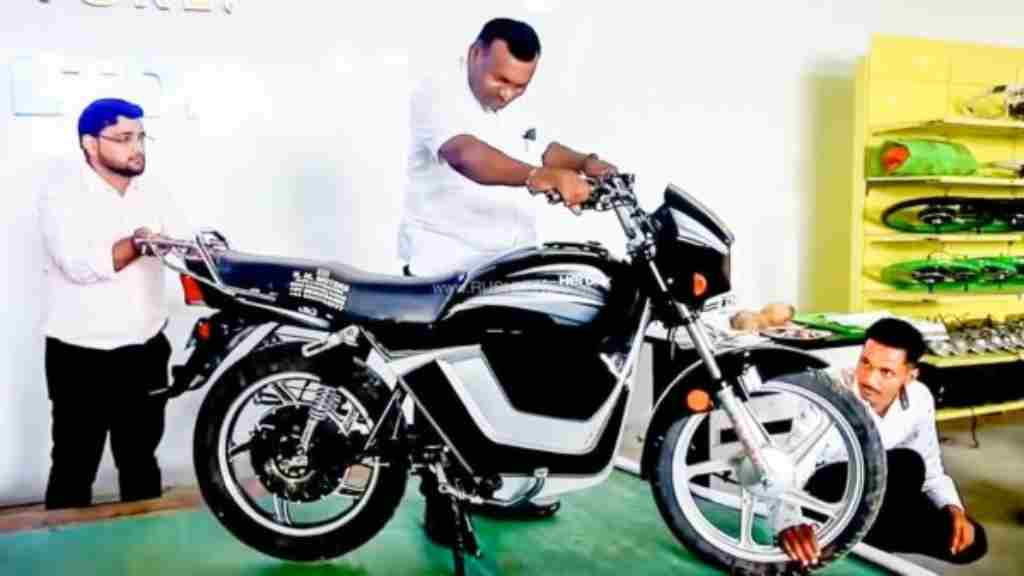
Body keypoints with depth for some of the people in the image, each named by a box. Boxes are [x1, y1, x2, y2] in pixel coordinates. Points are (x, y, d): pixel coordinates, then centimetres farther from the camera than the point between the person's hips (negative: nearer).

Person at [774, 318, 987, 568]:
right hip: (826, 497, -7)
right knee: (906, 464, -31)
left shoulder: (919, 399, -10)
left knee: (969, 541, -7)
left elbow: (931, 468, 5)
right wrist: (789, 523, -57)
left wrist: (954, 509, -14)